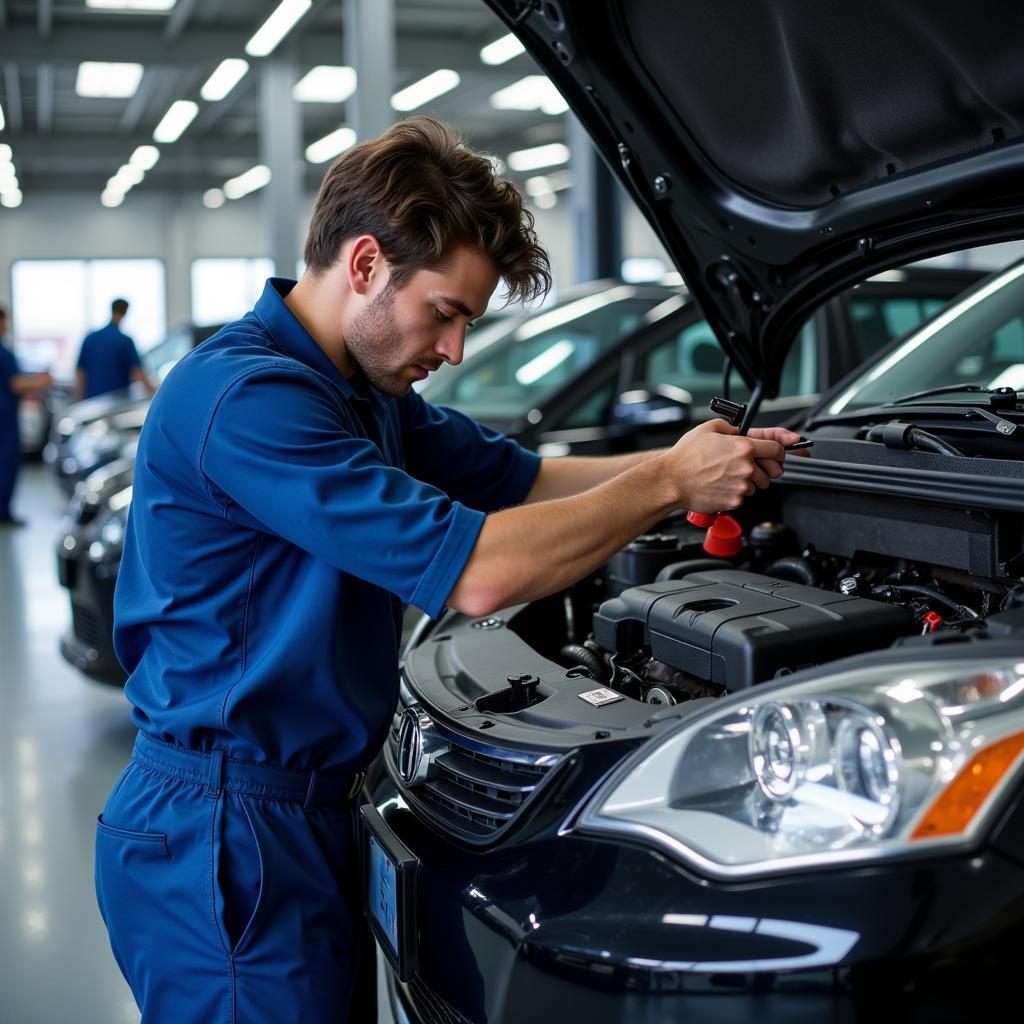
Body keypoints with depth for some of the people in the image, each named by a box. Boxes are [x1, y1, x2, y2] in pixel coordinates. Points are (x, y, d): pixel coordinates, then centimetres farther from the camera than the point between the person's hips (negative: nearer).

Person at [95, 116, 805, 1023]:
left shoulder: (364, 389, 10)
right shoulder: (246, 396, -23)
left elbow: (521, 479, 16)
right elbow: (479, 573, -28)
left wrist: (693, 463, 2)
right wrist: (668, 482, -17)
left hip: (305, 807, 9)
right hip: (219, 838, -9)